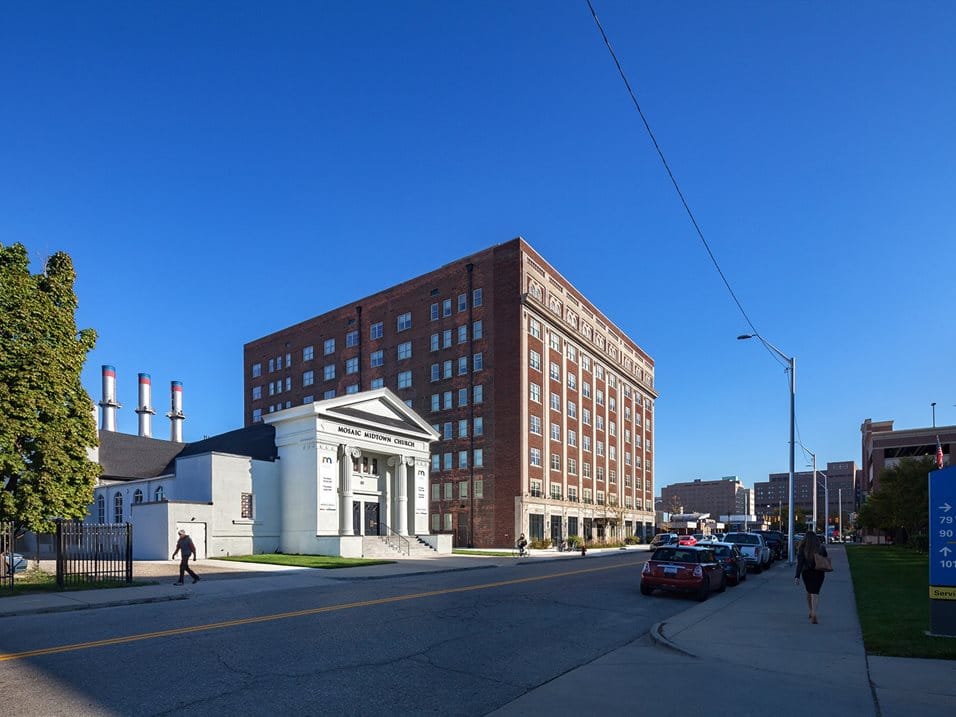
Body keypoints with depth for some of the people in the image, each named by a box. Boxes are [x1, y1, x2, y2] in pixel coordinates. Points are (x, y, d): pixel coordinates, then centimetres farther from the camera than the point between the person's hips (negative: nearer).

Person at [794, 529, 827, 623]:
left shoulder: (802, 549, -10)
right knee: (815, 593, 0)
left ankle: (811, 612, 29)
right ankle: (814, 614, -15)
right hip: (819, 573, 0)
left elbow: (800, 563, -12)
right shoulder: (821, 548, -6)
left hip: (806, 573, 0)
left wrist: (797, 576, -12)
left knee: (809, 592, 20)